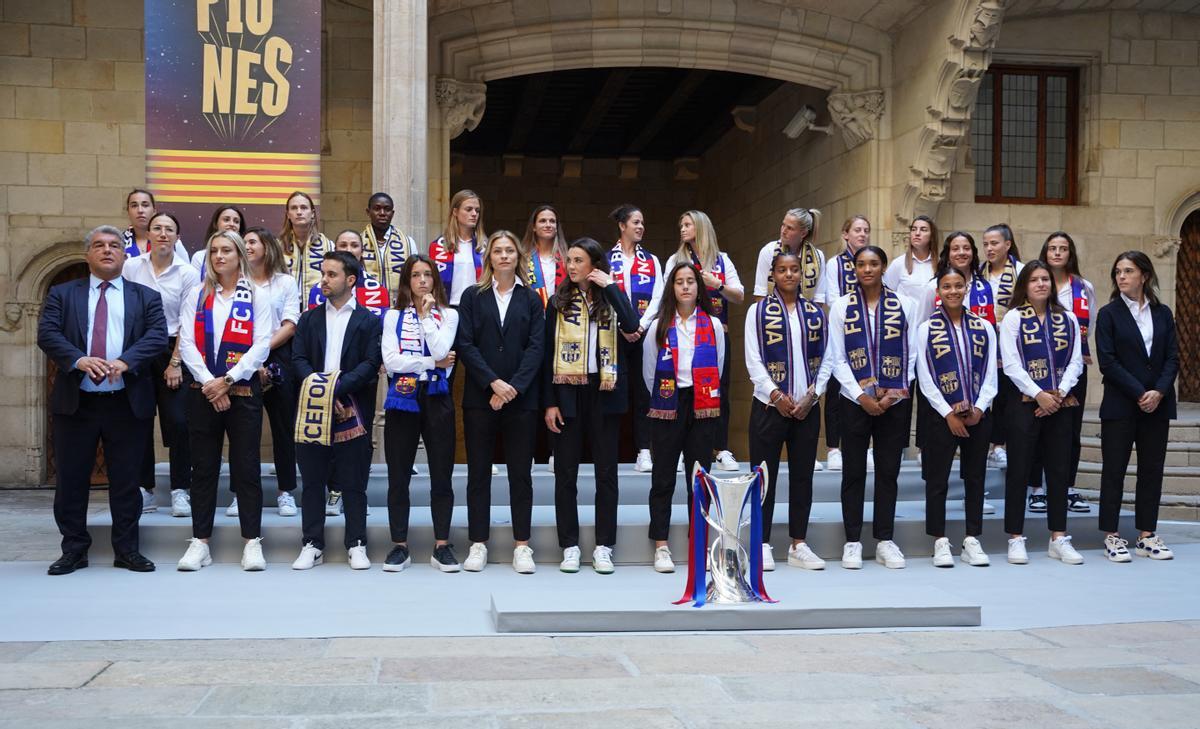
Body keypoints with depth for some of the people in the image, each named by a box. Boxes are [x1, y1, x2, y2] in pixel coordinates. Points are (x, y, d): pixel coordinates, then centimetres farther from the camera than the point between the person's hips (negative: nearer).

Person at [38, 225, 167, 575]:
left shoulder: (146, 296, 9)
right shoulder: (62, 294, 10)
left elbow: (158, 335, -5)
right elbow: (47, 334, -4)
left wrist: (125, 361, -22)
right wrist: (78, 360, -22)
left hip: (128, 403, 0)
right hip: (75, 402, 1)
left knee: (126, 480, 6)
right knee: (71, 480, 6)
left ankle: (126, 550, 18)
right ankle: (74, 550, 18)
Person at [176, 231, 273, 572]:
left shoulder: (256, 297, 5)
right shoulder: (197, 295, 10)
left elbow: (261, 345, -4)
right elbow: (186, 343, 1)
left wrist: (227, 380, -13)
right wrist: (209, 382, -11)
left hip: (243, 391, -2)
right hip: (203, 391, 2)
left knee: (246, 467, 0)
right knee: (203, 467, 6)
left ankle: (252, 542, 5)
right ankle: (200, 542, 11)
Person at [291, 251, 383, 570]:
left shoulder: (369, 320, 5)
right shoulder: (309, 319, 15)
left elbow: (371, 363, -5)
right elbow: (298, 358, 5)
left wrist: (338, 387, -17)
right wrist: (317, 384, -14)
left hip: (353, 411, -3)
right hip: (313, 410, 3)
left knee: (354, 482, 2)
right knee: (312, 480, 5)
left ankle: (356, 545, 10)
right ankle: (312, 544, 13)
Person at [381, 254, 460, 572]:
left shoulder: (448, 315, 7)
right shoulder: (393, 316, 7)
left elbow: (441, 351, -11)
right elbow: (390, 361, -6)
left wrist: (426, 315, -8)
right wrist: (432, 363, -9)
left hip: (436, 399, 0)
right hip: (401, 400, 1)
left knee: (441, 476, 3)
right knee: (398, 477, 4)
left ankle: (442, 546, 12)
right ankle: (399, 546, 14)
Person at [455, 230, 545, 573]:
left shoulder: (531, 299, 9)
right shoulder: (472, 296, 7)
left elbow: (536, 347, 0)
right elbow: (465, 345, -2)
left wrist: (513, 387, -13)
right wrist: (493, 382, -13)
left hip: (521, 398, 0)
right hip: (480, 397, 0)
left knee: (520, 472, 3)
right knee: (478, 472, 4)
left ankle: (521, 545, 10)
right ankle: (478, 543, 12)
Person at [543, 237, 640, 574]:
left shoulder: (610, 299, 4)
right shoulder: (558, 302, 5)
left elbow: (632, 325, -18)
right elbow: (548, 353, 3)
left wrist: (610, 286, -13)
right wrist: (549, 401, -3)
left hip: (604, 392, -1)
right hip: (568, 392, 1)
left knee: (606, 470, 4)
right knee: (566, 472, 4)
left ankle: (604, 546, 11)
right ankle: (569, 546, 12)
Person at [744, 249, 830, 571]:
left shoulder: (816, 313, 9)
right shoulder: (758, 311, 0)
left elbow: (824, 359, 6)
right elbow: (753, 360, -5)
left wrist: (812, 394, -6)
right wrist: (776, 395, -14)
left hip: (807, 407, 3)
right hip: (769, 406, -3)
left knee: (803, 475, 7)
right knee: (765, 475, 1)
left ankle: (798, 545, 16)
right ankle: (762, 545, 9)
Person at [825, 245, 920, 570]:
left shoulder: (905, 305, 3)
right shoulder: (841, 306, 2)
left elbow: (911, 354, 2)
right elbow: (837, 358, -1)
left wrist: (895, 392, -8)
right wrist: (861, 395, -10)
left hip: (895, 400, 1)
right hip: (855, 400, -1)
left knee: (888, 470, 6)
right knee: (854, 471, 4)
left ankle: (885, 540, 16)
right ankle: (852, 541, 12)